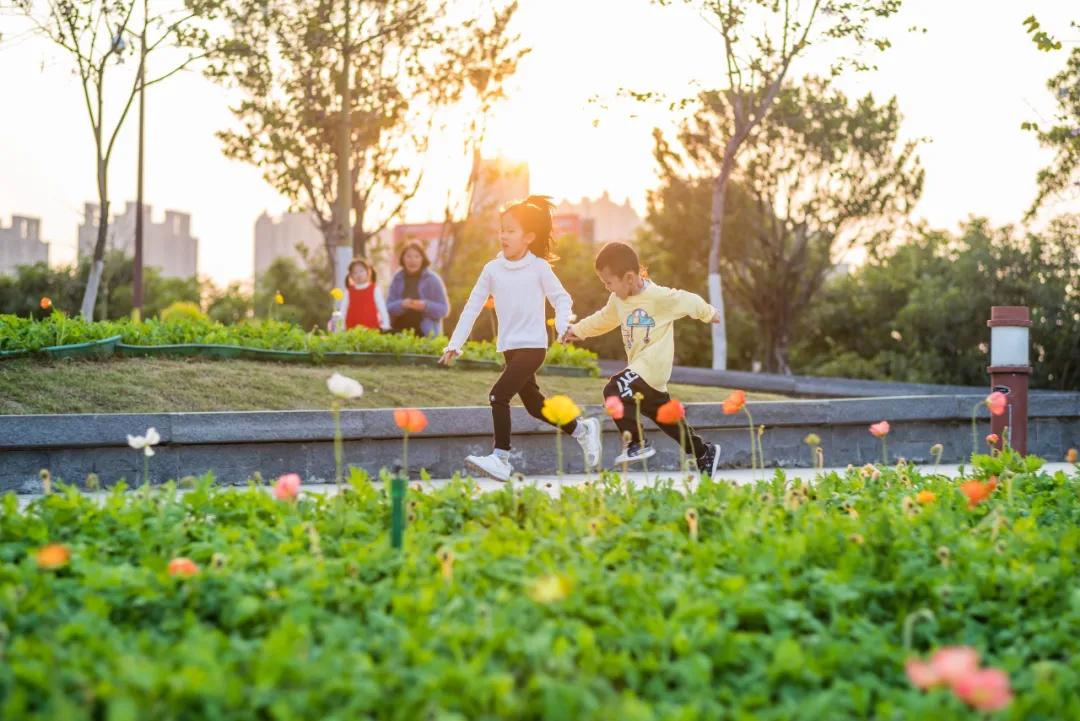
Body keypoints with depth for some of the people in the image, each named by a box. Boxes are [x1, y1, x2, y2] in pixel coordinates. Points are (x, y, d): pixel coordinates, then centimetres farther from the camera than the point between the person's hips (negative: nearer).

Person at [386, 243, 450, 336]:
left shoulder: (432, 280, 1)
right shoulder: (397, 279, 10)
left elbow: (444, 309, -2)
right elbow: (388, 307, 4)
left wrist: (425, 306, -20)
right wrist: (401, 305, -18)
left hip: (426, 335, -3)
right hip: (400, 333, 3)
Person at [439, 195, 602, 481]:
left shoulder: (539, 267, -6)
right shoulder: (492, 269, 4)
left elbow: (562, 299, -1)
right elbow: (472, 307, 6)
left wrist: (563, 325, -21)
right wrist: (454, 344, 4)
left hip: (533, 346, -6)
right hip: (509, 348, 6)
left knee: (499, 395, -17)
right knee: (535, 405, 15)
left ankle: (501, 458, -11)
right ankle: (583, 429, 35)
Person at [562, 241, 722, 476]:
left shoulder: (660, 297, -16)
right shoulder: (618, 300, 6)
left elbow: (689, 301, -2)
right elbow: (603, 319, 23)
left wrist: (709, 314, 15)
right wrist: (578, 330, 17)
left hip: (653, 367, -8)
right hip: (638, 366, 8)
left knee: (614, 391, -23)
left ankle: (638, 443, -14)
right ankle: (704, 452, 26)